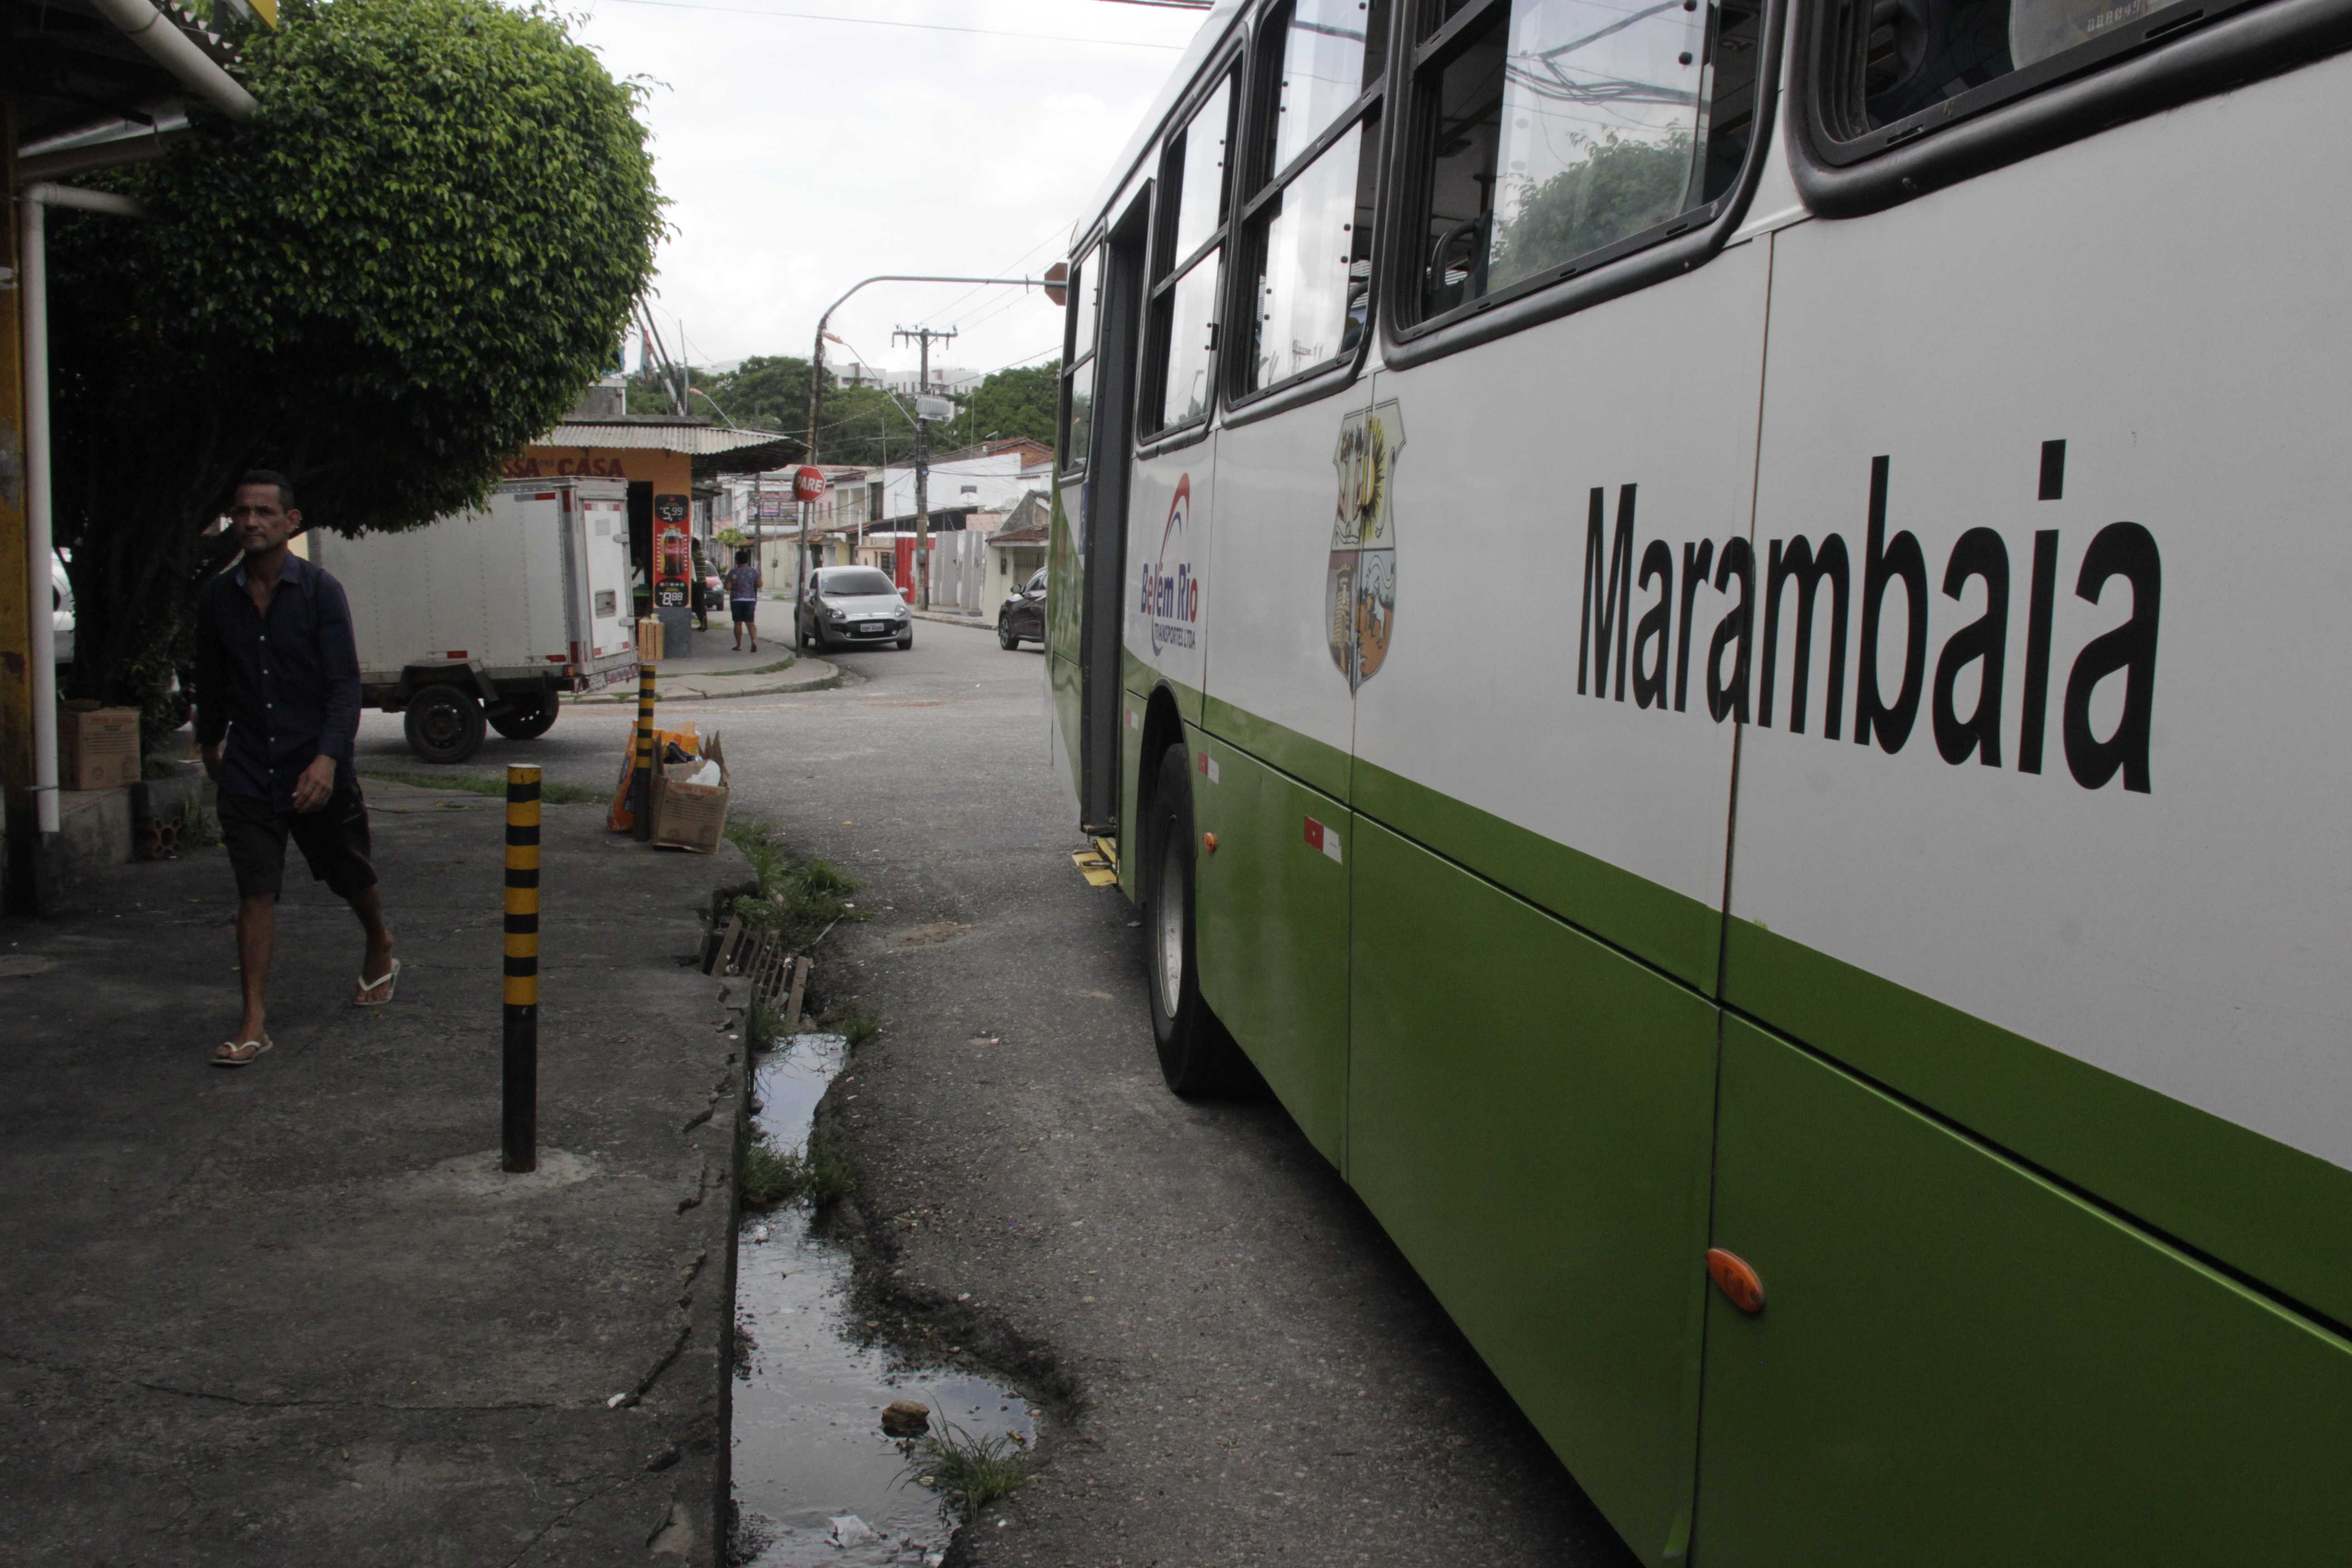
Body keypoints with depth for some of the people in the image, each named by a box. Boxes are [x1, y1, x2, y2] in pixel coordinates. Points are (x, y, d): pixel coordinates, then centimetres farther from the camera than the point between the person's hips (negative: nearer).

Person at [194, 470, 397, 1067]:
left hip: (318, 770, -2)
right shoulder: (217, 599, 2)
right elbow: (212, 683, 17)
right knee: (255, 890, -5)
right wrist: (210, 742, 28)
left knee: (349, 874, 15)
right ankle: (254, 1023, -2)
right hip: (248, 771, 2)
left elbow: (345, 684, -15)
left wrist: (328, 758, -27)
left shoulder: (320, 592, -9)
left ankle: (380, 948, 46)